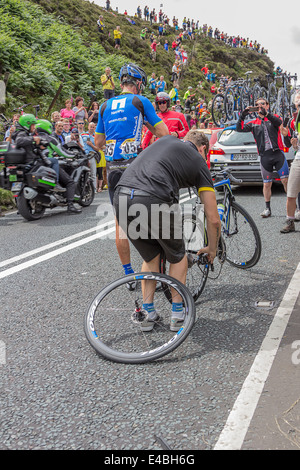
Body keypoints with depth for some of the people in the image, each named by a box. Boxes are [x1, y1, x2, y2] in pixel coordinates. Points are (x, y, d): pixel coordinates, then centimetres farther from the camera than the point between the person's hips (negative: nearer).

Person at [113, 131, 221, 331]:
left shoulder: (167, 139, 29)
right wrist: (212, 249, 35)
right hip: (154, 201, -5)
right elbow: (214, 219, 18)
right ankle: (177, 314, 25)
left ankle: (148, 314, 27)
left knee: (151, 258, 28)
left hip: (122, 197, 5)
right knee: (178, 257, 24)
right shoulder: (199, 162, 17)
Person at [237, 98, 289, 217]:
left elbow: (278, 122, -17)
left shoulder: (274, 118, 7)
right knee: (267, 184, 6)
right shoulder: (254, 123, 12)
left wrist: (266, 114, -34)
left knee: (286, 181, -6)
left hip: (278, 154, -2)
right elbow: (239, 129, -1)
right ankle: (268, 209, 16)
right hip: (265, 157, 2)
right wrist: (242, 116, -18)